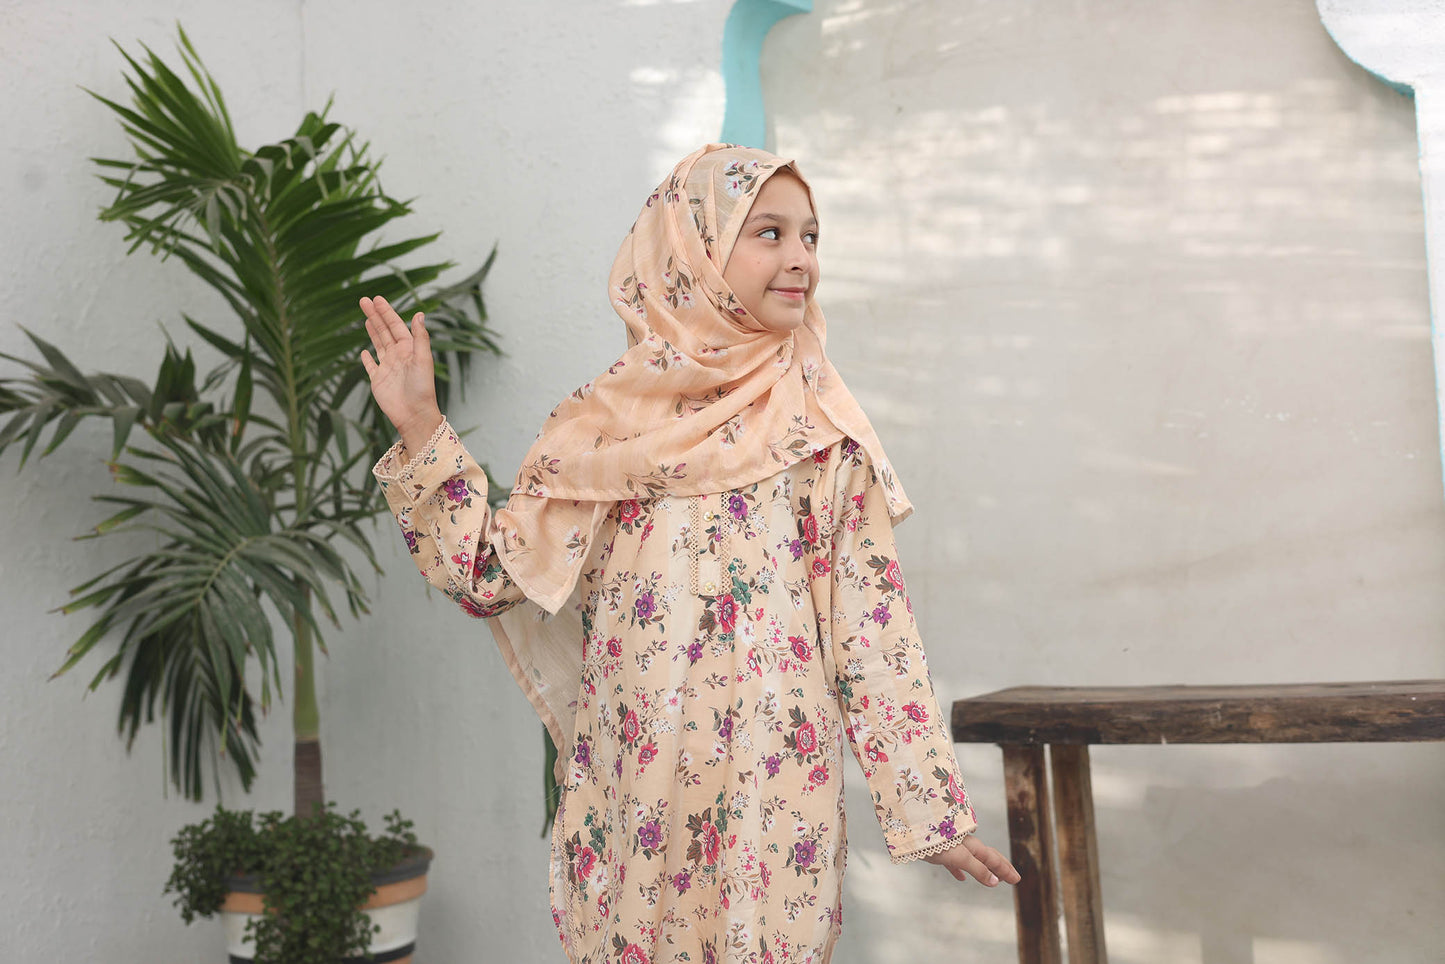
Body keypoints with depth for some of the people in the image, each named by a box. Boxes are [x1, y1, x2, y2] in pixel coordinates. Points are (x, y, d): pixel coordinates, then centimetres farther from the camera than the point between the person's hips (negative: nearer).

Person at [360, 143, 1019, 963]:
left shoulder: (821, 426, -1)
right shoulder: (610, 419, 2)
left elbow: (870, 625, -2)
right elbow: (495, 576, 0)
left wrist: (930, 808, -4)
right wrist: (421, 432, -8)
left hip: (774, 800, -1)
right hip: (628, 798, 1)